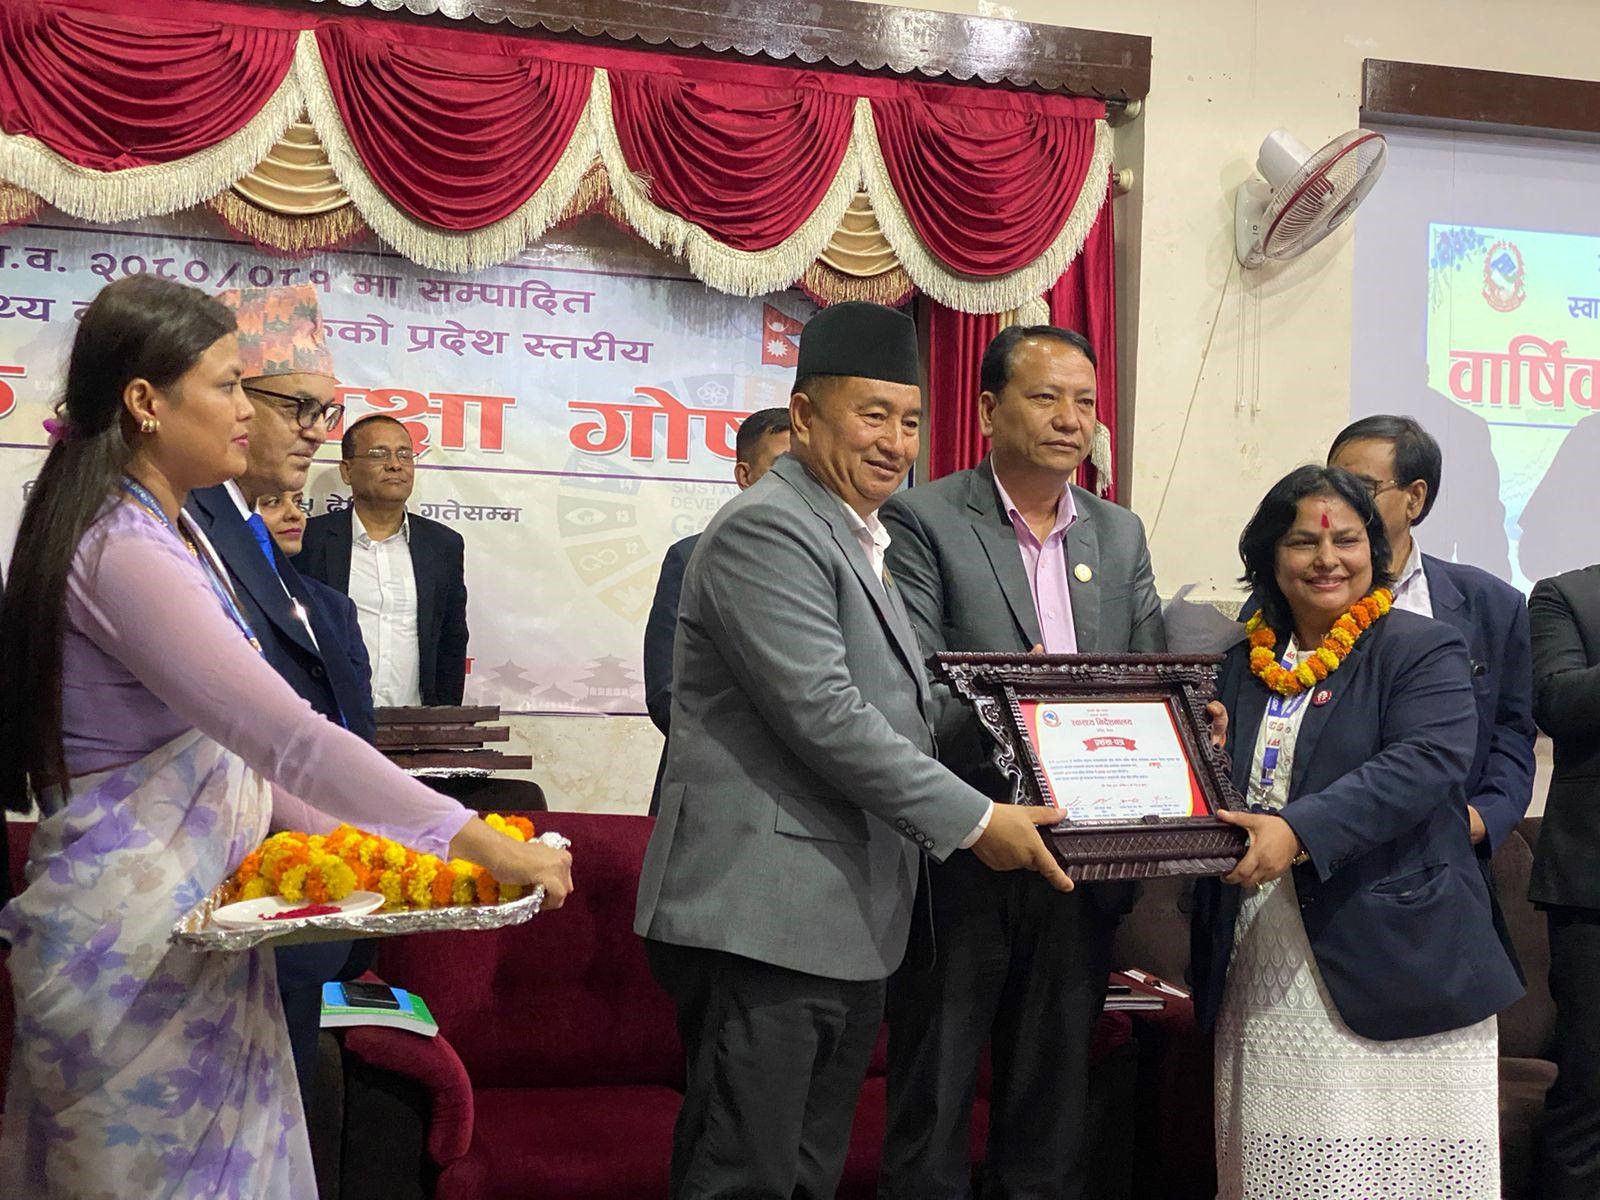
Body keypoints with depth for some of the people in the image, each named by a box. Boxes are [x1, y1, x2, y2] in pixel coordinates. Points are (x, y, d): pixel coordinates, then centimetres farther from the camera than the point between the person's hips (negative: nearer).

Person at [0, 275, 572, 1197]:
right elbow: (286, 737, -27)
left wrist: (345, 834, 6)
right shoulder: (124, 550, -20)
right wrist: (479, 842, -25)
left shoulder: (173, 531, 11)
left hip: (194, 909, 9)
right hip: (134, 924, -9)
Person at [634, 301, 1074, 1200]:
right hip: (765, 919, -10)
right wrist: (975, 821, -13)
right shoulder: (767, 529, -11)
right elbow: (822, 715, -19)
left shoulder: (859, 542, 21)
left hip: (848, 925, 10)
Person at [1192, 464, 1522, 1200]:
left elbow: (1425, 764, -18)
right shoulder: (1243, 664, 15)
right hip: (1259, 974, 5)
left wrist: (1299, 830, -29)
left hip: (1389, 968, -4)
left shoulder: (1423, 651, -1)